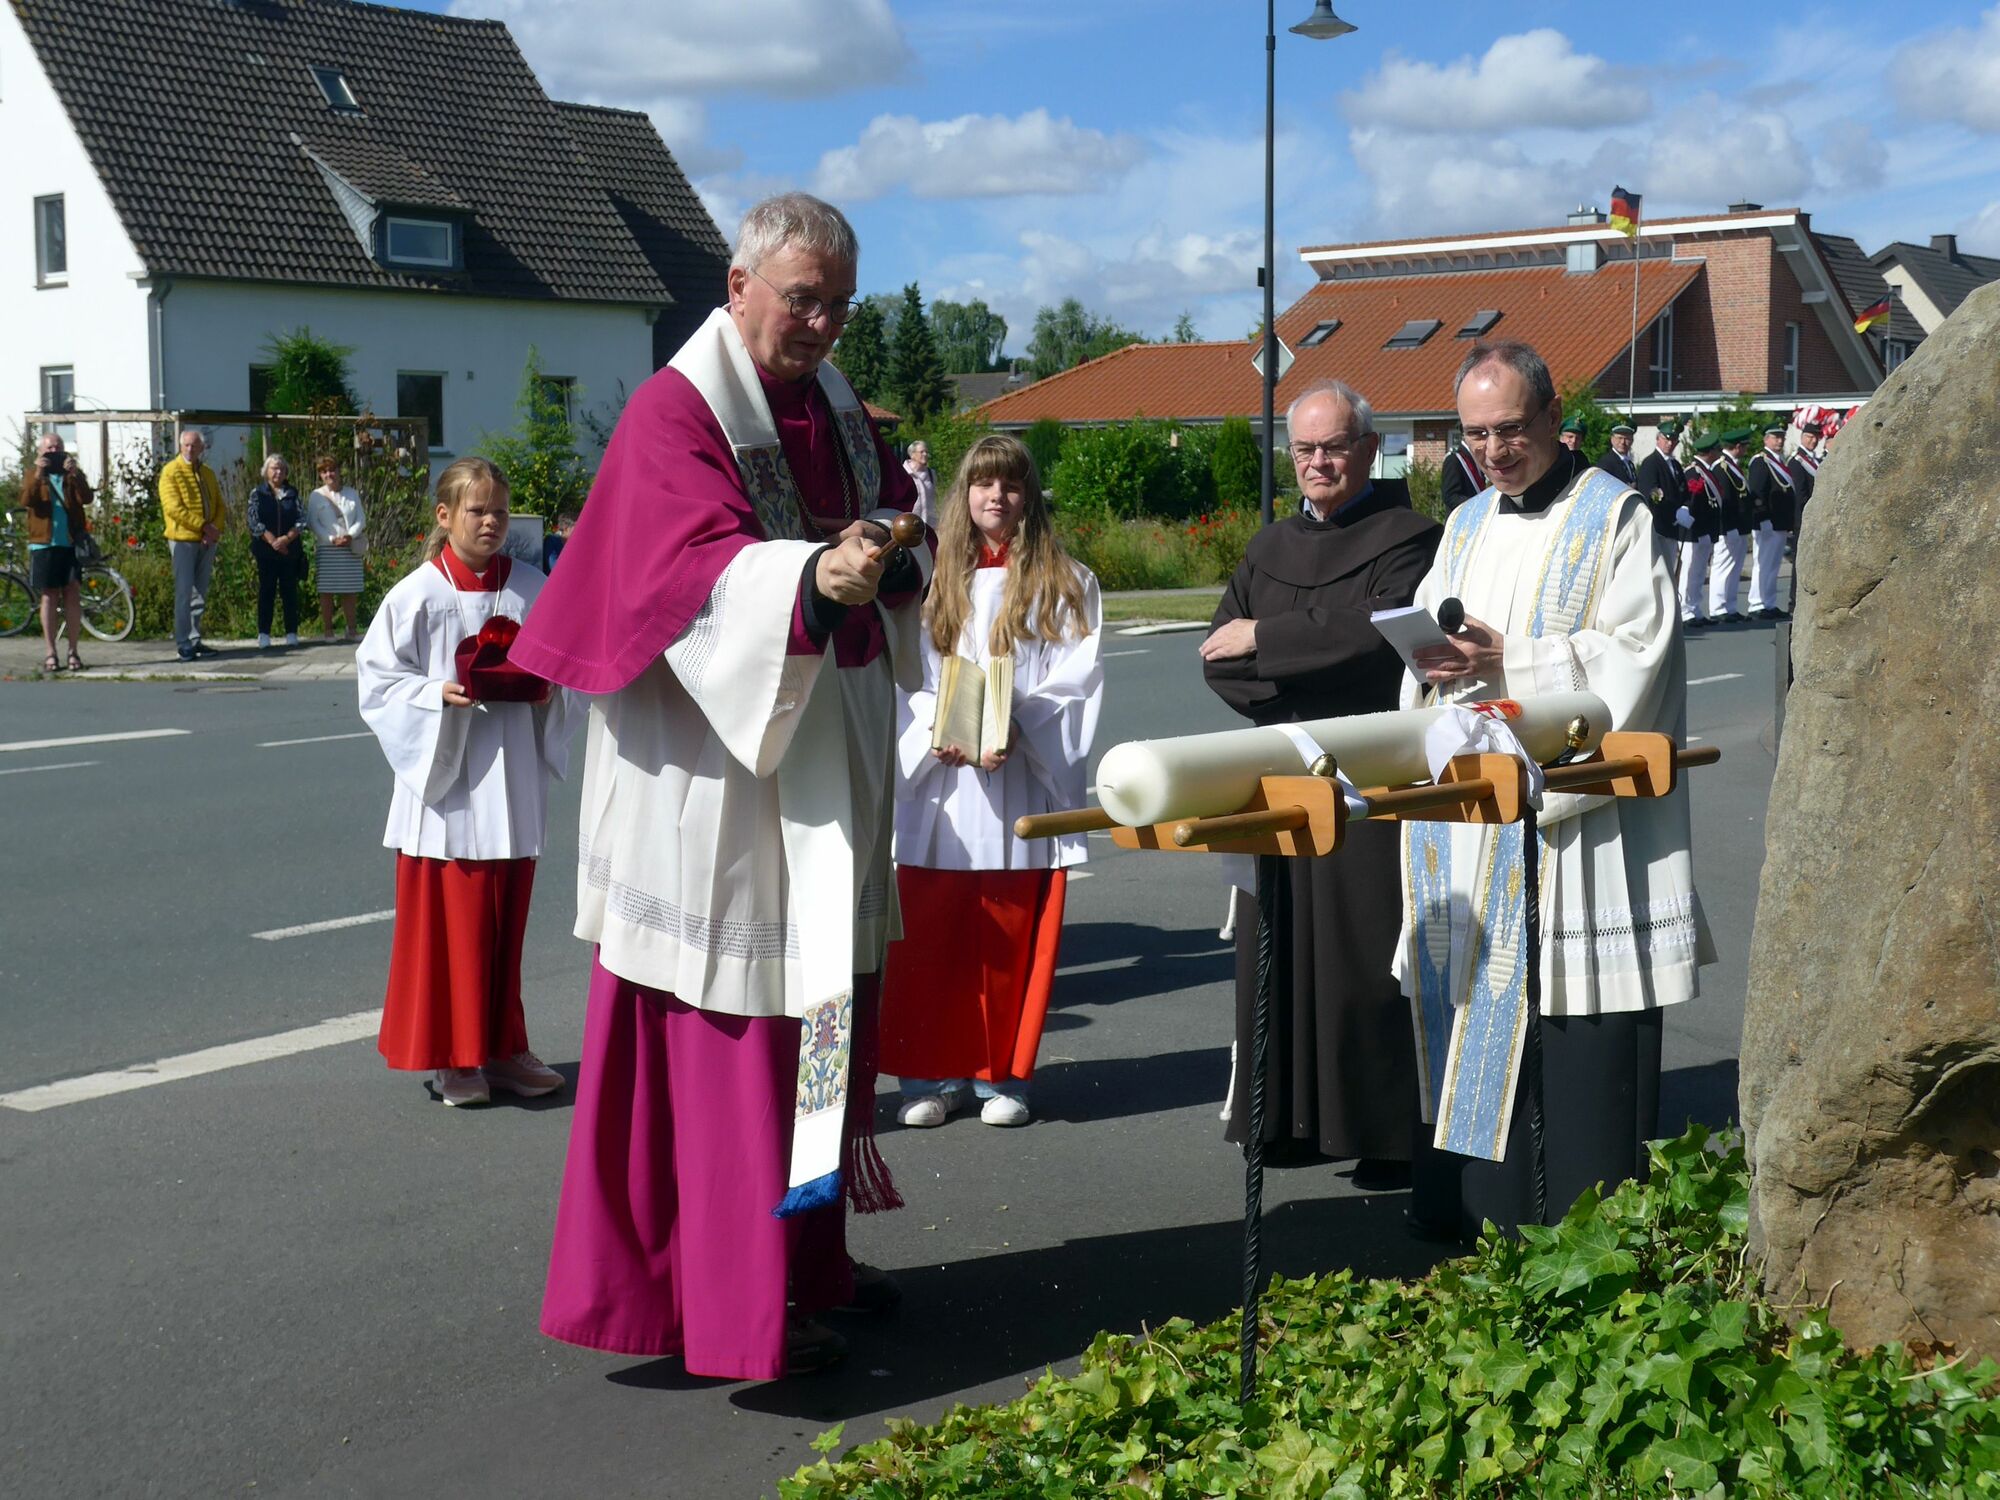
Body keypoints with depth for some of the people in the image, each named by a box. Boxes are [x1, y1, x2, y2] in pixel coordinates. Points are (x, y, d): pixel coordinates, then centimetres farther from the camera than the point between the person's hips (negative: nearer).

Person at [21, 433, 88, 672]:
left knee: (72, 595, -2)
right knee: (49, 597, 1)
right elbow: (26, 501, -9)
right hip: (44, 545, 0)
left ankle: (73, 651, 4)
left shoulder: (73, 475, 10)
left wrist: (75, 474, -23)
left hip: (71, 544, 0)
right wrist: (37, 474, -20)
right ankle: (50, 654, 4)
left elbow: (86, 498, -9)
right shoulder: (34, 475, 10)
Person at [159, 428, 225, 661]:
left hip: (206, 541, 6)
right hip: (183, 539, -6)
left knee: (200, 593, 8)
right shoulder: (171, 471, -5)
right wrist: (203, 525, -17)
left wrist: (216, 529, -6)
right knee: (184, 592, -7)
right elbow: (173, 507, -15)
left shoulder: (208, 473, 14)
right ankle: (183, 643, -5)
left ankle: (195, 640, 14)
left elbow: (219, 505, 14)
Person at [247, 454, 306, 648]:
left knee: (290, 591, 3)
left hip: (290, 550, 1)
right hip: (265, 551, -1)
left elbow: (301, 520, 1)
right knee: (266, 591, 0)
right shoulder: (257, 494, 5)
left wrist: (287, 538, -14)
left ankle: (292, 633, 7)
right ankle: (263, 634, 2)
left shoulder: (292, 494, 9)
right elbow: (253, 520, -5)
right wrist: (272, 540, -14)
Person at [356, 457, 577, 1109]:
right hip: (447, 777, -3)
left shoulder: (531, 588, 4)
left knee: (507, 920, 11)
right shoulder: (418, 593, -6)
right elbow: (378, 674, -3)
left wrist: (547, 690, -7)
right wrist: (438, 695, -18)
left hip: (513, 783, 4)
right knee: (451, 921, 0)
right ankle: (452, 1057, 13)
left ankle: (502, 1049, 23)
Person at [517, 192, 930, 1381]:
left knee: (829, 1002, 14)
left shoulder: (836, 403, 13)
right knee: (732, 1023, -6)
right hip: (723, 765, -8)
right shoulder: (676, 413, -13)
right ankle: (741, 1302, 2)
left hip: (832, 757, 9)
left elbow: (892, 515, 18)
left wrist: (890, 551, -3)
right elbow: (701, 572, -26)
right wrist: (812, 580, -43)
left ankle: (808, 1253, 27)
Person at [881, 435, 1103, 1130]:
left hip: (1023, 781, -1)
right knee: (928, 934, 0)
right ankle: (932, 1074, 10)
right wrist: (939, 733, -12)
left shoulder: (1065, 584, 7)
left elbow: (1077, 677, -1)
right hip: (940, 784, 1)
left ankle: (1002, 1074, 14)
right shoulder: (933, 580, 11)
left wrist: (1015, 729, -16)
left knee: (1013, 937, 2)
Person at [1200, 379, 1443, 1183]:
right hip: (1281, 778, 6)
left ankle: (1391, 1130, 5)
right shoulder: (1270, 548, 16)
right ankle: (1296, 1116, 17)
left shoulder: (1407, 538, -2)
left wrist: (1265, 640, -10)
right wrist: (1301, 704, -8)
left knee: (1370, 954, -3)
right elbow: (1220, 660, 9)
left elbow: (1381, 632, -18)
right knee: (1281, 950, 7)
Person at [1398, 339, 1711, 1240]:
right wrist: (1435, 658, -5)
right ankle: (1472, 1197, 18)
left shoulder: (1615, 518, -3)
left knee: (1579, 1029, -4)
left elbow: (1630, 656, -13)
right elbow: (1427, 648, 18)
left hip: (1574, 816, -6)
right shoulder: (1467, 526, 17)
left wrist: (1506, 662, -19)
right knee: (1471, 1008, 9)